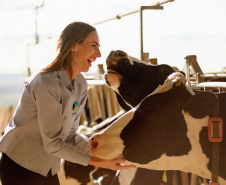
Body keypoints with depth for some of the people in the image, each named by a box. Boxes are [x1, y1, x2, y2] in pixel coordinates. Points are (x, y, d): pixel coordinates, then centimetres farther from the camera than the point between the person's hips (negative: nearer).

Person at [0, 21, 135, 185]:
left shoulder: (80, 85, 1)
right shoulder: (47, 84, -25)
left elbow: (69, 135, 2)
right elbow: (52, 144, -22)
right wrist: (96, 162, -22)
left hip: (47, 170, 8)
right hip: (20, 170, -7)